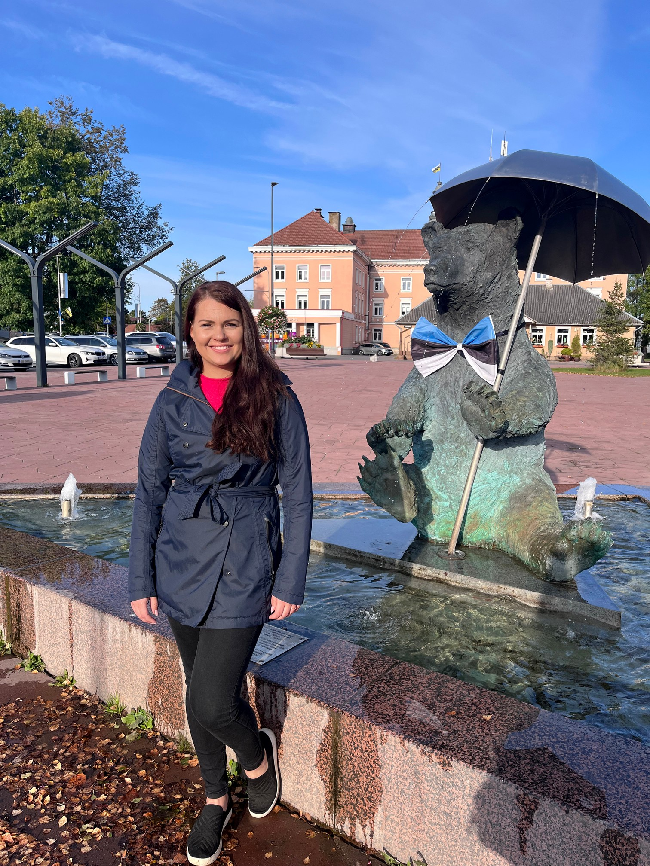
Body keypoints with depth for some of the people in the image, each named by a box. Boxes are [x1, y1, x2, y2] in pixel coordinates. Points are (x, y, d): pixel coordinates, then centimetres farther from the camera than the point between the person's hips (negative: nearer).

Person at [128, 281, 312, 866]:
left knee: (212, 703, -7)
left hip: (246, 562, -3)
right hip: (182, 560, 4)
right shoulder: (173, 401, 1)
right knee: (200, 688, 17)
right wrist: (140, 581, 4)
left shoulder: (277, 400, -6)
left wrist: (291, 582, -6)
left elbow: (298, 495, -4)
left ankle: (258, 755, 29)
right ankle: (216, 799, 42)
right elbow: (149, 492, 5)